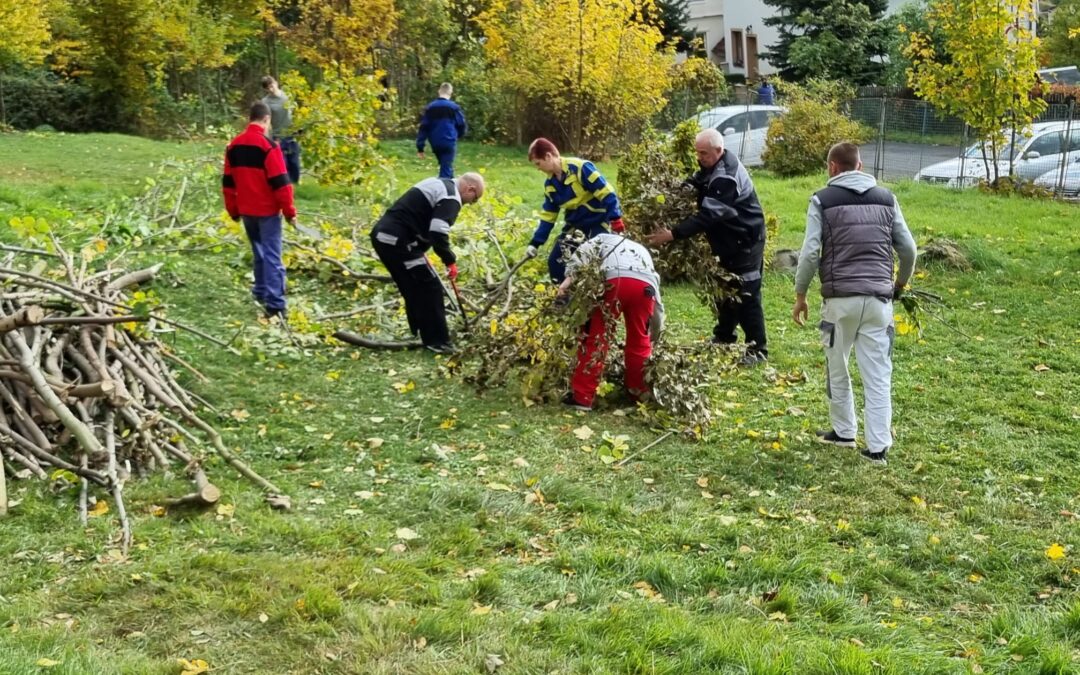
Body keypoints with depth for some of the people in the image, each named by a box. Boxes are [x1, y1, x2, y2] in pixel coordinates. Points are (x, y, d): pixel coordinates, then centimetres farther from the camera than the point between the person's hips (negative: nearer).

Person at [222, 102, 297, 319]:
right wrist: (289, 211, -8)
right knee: (272, 256, -6)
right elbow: (280, 182, -16)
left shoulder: (234, 146, 6)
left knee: (259, 252, 21)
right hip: (267, 211, -6)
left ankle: (261, 292, 30)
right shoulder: (268, 146, -15)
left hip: (247, 211, 6)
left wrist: (233, 210, 20)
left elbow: (228, 182, 12)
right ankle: (274, 304, -10)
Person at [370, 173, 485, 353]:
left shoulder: (439, 184, 22)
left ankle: (421, 335, 30)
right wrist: (450, 261, -8)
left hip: (382, 235, 10)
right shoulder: (451, 197, -10)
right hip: (397, 241, -10)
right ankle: (437, 342, 4)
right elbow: (438, 233, -22)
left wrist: (420, 254, 28)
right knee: (430, 288, -2)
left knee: (413, 289, 21)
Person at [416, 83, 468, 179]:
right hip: (449, 143, -4)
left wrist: (420, 148, 2)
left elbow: (423, 128, 1)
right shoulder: (453, 107, -5)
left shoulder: (430, 108, 4)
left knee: (446, 167, 22)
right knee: (446, 170, -5)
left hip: (435, 144, 4)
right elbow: (462, 126, -1)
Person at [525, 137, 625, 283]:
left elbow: (605, 193, -22)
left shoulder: (580, 168, -21)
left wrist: (615, 219, -27)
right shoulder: (550, 184, 3)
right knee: (555, 262, 2)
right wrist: (535, 243, 5)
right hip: (575, 225, 8)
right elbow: (548, 216, 9)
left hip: (597, 223, -7)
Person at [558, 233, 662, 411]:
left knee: (596, 337, 5)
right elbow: (657, 305, 44)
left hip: (614, 279, -3)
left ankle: (581, 396, 4)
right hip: (646, 285, 3)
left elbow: (584, 250, 10)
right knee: (640, 341, 22)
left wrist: (570, 277, 0)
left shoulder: (603, 238, 38)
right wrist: (652, 334, 54)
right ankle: (641, 392, 32)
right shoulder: (642, 250, 45)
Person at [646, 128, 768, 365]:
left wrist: (673, 234, -37)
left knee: (746, 295, -5)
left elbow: (708, 215, -34)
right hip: (728, 240, 10)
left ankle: (757, 350, 3)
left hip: (745, 240, -10)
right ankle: (724, 337, 32)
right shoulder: (713, 167, 2)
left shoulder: (726, 178, -28)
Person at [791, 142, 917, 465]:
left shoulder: (823, 200, 1)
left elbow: (810, 253, -6)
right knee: (878, 375, 4)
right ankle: (878, 446, 3)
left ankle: (844, 431, 27)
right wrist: (900, 284, 28)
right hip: (879, 299, 3)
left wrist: (800, 295, 6)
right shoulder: (886, 198, 11)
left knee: (837, 368, 16)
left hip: (840, 297, -2)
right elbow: (908, 249, 11)